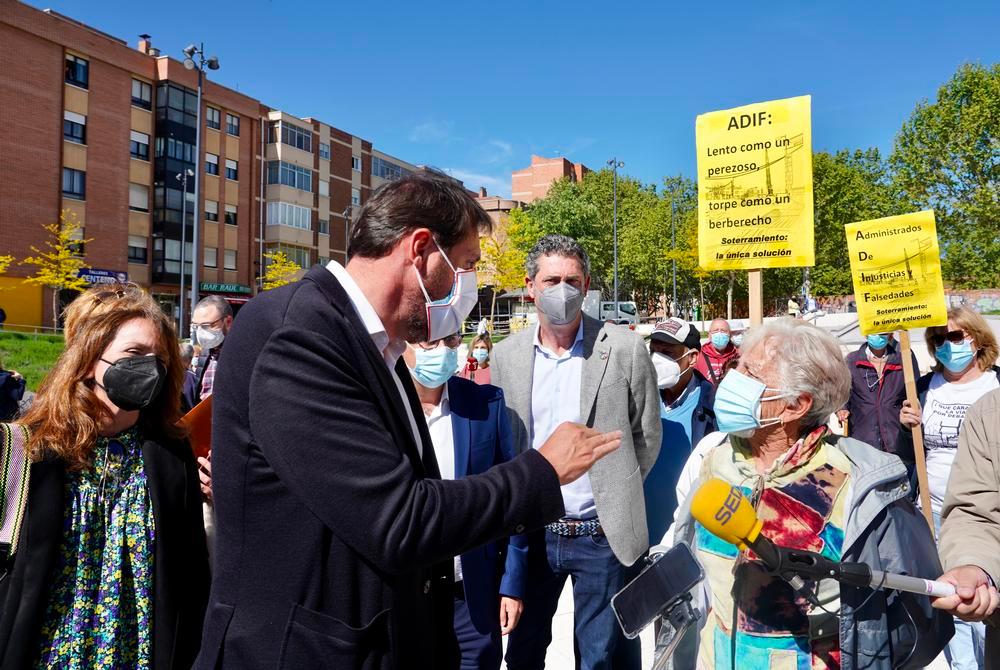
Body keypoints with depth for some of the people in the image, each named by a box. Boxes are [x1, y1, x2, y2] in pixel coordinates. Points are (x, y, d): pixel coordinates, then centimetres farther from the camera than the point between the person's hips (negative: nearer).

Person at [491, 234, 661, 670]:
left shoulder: (625, 349, -8)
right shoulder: (505, 355, 0)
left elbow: (647, 435, 2)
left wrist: (616, 493, 3)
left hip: (601, 534, -2)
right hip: (531, 533, 3)